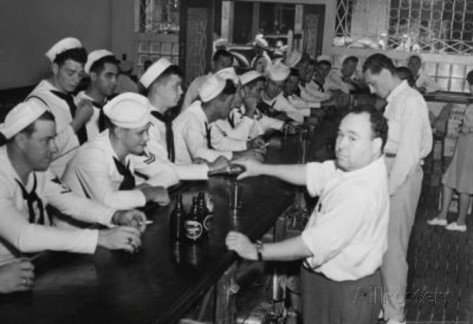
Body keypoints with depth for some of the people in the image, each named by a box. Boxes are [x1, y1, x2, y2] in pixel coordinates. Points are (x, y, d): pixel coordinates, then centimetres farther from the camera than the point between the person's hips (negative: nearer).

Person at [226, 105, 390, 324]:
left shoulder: (362, 193, -33)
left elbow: (314, 244, -32)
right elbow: (314, 174, 5)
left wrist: (256, 251, -25)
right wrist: (262, 169, 3)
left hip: (346, 292, -8)